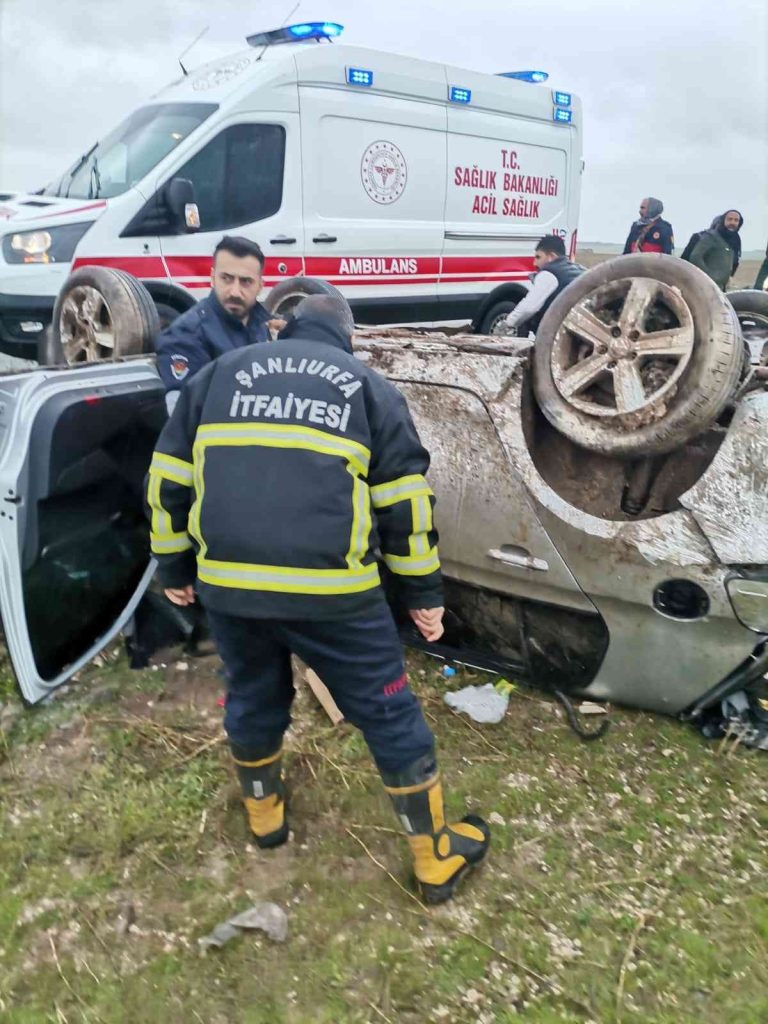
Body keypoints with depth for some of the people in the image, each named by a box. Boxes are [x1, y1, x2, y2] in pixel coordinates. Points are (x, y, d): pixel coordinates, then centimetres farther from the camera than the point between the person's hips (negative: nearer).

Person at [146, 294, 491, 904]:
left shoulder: (222, 372, 17)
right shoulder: (369, 385, 11)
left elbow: (169, 476, 14)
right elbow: (404, 497, 7)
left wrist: (174, 567, 23)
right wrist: (425, 592, 13)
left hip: (226, 581, 3)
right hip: (331, 589, -2)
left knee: (252, 697, 27)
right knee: (388, 714, 12)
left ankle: (265, 813, 48)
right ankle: (435, 858, 25)